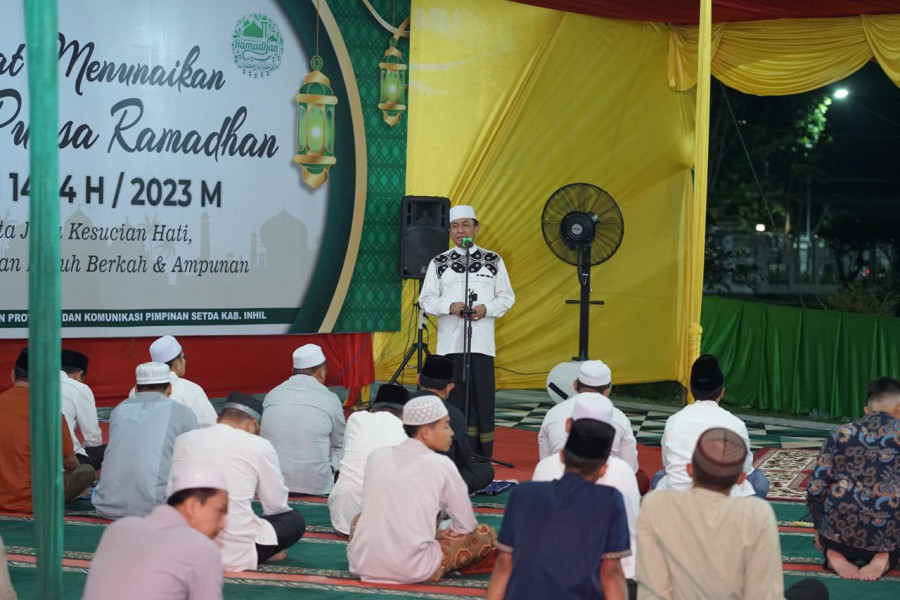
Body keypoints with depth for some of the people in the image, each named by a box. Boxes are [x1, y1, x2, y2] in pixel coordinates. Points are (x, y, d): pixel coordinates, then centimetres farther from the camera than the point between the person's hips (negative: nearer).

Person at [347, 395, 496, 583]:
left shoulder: (377, 456, 8)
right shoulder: (441, 465, -5)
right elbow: (466, 526, 3)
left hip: (362, 563, 5)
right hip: (413, 570, -5)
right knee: (486, 534, 12)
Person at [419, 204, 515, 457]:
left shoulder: (493, 260, 7)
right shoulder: (438, 262, 6)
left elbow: (507, 297, 8)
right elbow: (426, 299, 5)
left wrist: (486, 309, -11)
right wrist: (450, 307, -13)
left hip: (482, 341, 0)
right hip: (450, 341, 0)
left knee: (482, 396, -2)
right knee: (453, 396, 0)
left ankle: (481, 456, 7)